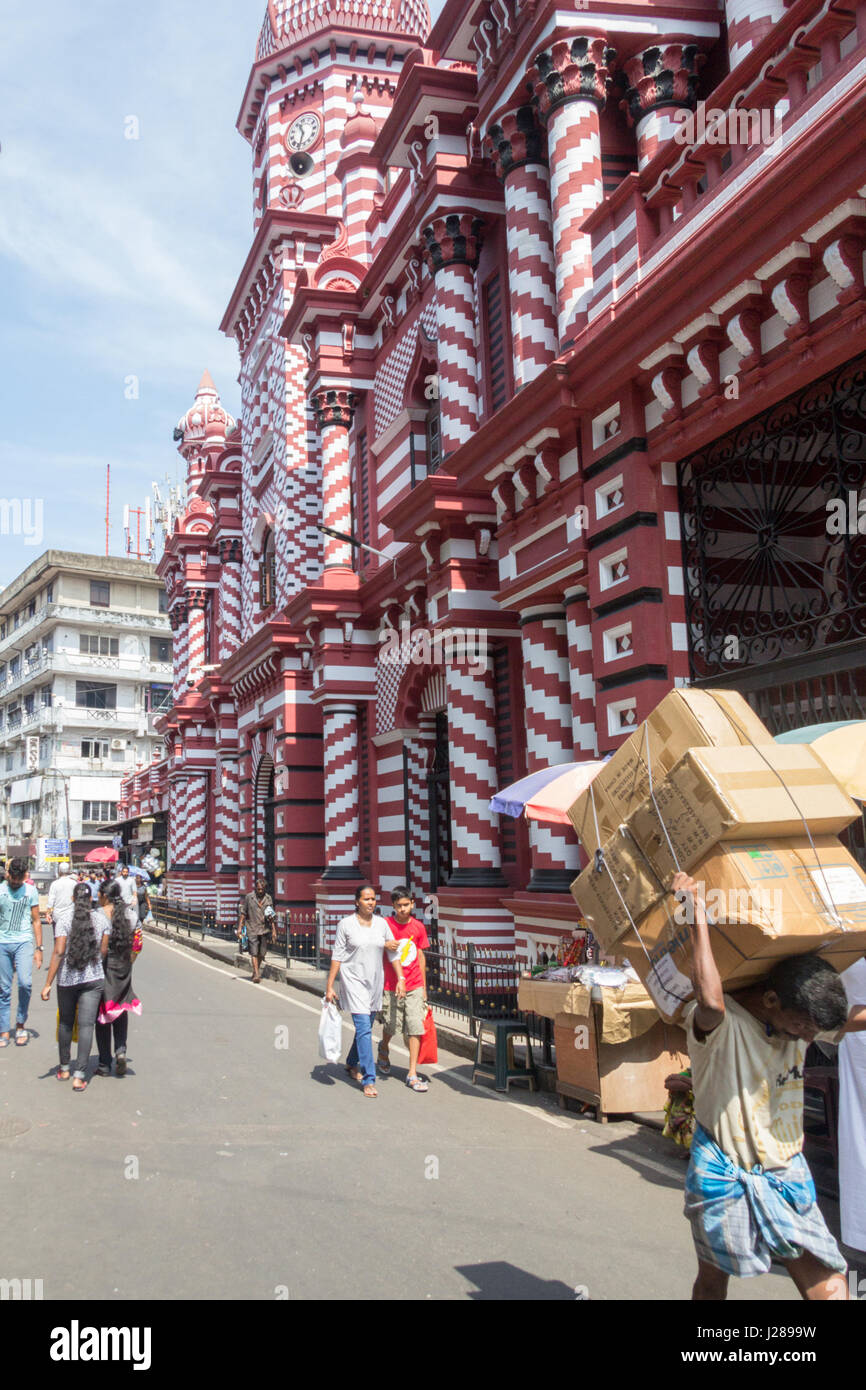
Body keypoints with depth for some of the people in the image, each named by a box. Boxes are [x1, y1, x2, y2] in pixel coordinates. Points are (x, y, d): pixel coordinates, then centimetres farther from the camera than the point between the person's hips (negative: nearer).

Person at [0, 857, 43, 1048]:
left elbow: (36, 921, 10)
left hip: (24, 942, -1)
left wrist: (39, 948, 5)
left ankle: (20, 1023, 3)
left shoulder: (31, 891, 4)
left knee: (25, 982, -17)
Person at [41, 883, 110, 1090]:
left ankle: (64, 1068, 29)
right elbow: (104, 951, 0)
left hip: (67, 979, 0)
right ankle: (79, 1075, -4)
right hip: (93, 979, 0)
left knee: (65, 1023, 17)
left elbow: (58, 952, -11)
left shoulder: (64, 917, -6)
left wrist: (48, 983, -9)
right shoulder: (102, 918, 0)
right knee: (86, 1025, 1)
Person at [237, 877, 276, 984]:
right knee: (254, 952, -9)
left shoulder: (268, 898, 5)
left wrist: (274, 930, 4)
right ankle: (256, 975, -10)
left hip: (264, 929, 3)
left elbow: (271, 916, 8)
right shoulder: (249, 897, -2)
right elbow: (243, 913, 3)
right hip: (252, 929, -3)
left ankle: (257, 971, 28)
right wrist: (240, 927, -1)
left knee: (262, 953, 8)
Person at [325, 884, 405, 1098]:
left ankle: (352, 1063, 40)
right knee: (363, 1028, -12)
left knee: (366, 1026, 16)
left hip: (375, 981, 5)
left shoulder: (381, 923, 3)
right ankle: (369, 1080, -10)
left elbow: (394, 952, 7)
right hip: (353, 979, -5)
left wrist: (400, 978, -1)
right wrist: (330, 986, -6)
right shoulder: (346, 924, -7)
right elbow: (337, 956, -4)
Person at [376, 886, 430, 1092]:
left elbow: (421, 956, 11)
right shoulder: (385, 925, -7)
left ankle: (412, 1075, 2)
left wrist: (424, 987, 14)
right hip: (391, 986, -2)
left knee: (415, 1027, -3)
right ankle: (383, 1049, 44)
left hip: (414, 986, 2)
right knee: (392, 1025, 10)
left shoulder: (418, 927, 2)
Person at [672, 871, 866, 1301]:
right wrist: (697, 917, -44)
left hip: (787, 1176, 5)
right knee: (713, 1281, 15)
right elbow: (711, 1002, -46)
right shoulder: (719, 1023, -23)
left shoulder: (802, 1019, -2)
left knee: (830, 1287, -3)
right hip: (724, 1179, -5)